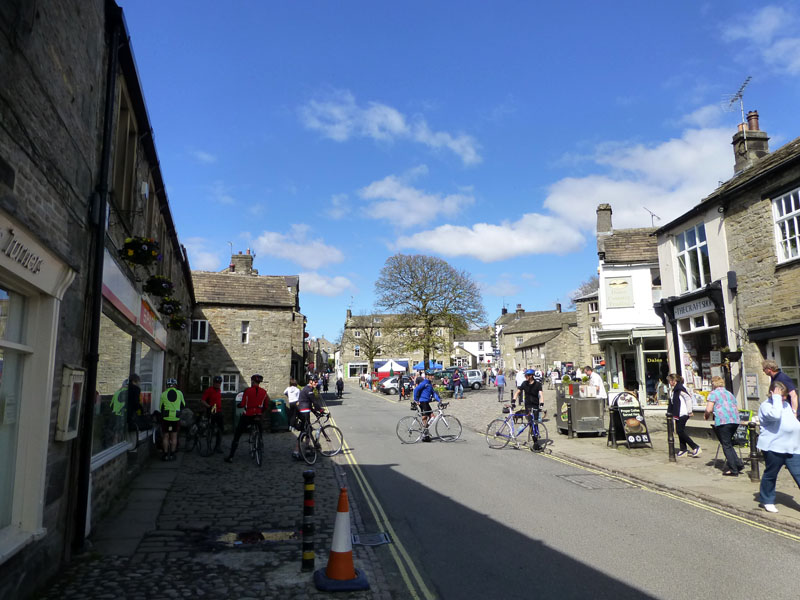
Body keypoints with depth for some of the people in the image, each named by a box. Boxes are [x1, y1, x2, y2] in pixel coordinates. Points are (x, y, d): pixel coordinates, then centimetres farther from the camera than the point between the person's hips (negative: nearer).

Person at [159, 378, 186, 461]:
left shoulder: (164, 394, -1)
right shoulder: (179, 393, 1)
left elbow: (160, 407, 8)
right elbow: (183, 405, 12)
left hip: (166, 418, -1)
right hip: (176, 418, 1)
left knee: (166, 436, 8)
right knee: (174, 436, 10)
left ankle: (165, 455, 10)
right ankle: (172, 454, 12)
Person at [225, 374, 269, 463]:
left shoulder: (247, 391, -9)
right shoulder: (264, 392, 1)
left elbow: (242, 404, -9)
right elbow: (266, 406, 5)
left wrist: (238, 405, 13)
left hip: (247, 417, -3)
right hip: (258, 417, 3)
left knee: (236, 436, 9)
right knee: (259, 436, 24)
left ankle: (230, 457, 7)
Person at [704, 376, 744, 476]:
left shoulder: (713, 393, 0)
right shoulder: (730, 394, 22)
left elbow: (709, 409, -9)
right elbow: (737, 409, 23)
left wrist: (706, 415, 11)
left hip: (723, 421, -7)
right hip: (735, 420, 7)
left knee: (726, 445, 0)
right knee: (728, 444, 19)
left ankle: (733, 470, 2)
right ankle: (738, 464, 12)